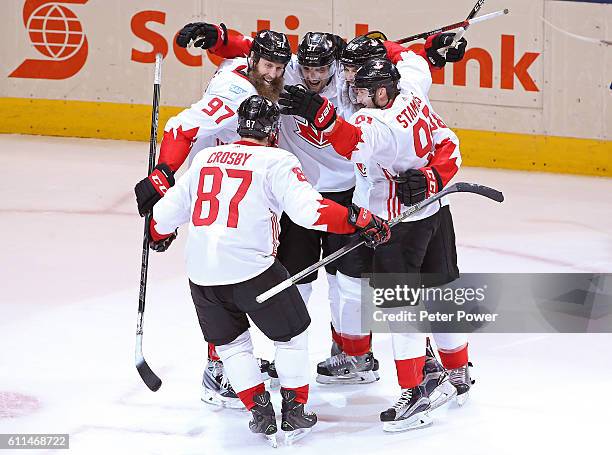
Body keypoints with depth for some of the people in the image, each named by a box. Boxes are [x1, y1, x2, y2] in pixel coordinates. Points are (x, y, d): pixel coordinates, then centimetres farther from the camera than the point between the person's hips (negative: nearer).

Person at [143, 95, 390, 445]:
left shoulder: (204, 158, 15)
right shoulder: (277, 161, -2)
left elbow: (169, 210, 20)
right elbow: (309, 210, -14)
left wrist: (160, 235, 41)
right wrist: (362, 221, -10)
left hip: (202, 272, 5)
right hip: (251, 268, -5)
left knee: (231, 341, 24)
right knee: (291, 334, 16)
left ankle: (260, 412, 21)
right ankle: (294, 412, 17)